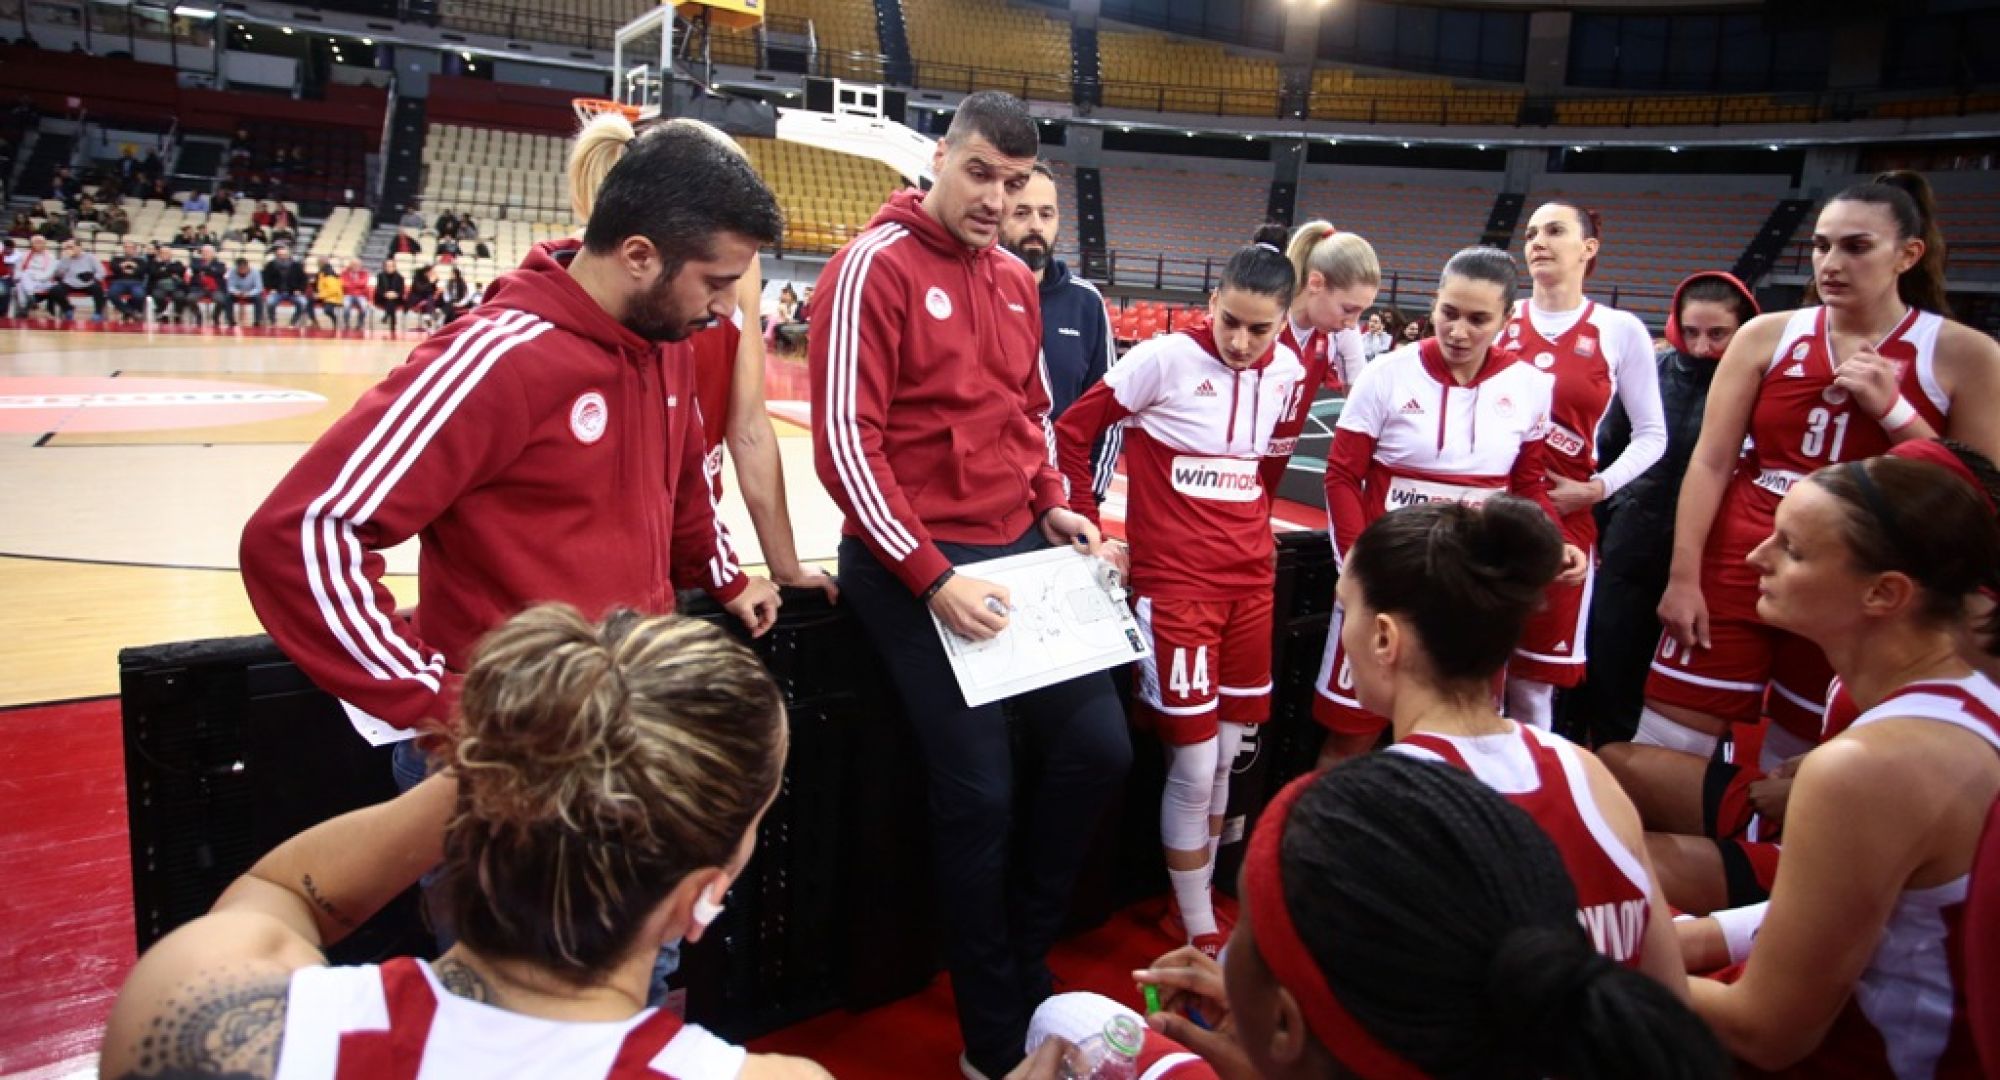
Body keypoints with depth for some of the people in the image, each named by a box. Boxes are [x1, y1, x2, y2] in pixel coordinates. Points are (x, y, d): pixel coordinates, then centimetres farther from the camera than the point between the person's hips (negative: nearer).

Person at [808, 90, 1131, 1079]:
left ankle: (1024, 955, 29)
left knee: (1099, 746, 5)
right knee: (979, 792, -2)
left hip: (1020, 550, 7)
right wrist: (929, 576, -19)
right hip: (916, 563, -7)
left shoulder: (1018, 282, 12)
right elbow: (845, 441, -16)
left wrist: (1052, 507, 6)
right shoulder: (875, 265, -10)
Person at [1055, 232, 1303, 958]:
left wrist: (1257, 525, 8)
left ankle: (1199, 906, 31)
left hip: (1250, 579, 6)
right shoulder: (1165, 358, -12)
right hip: (1174, 581, -5)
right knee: (1194, 765, -2)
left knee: (1226, 755, 13)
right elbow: (1074, 430, -6)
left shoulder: (1286, 372, 4)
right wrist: (1087, 531, -5)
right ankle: (1201, 936, 15)